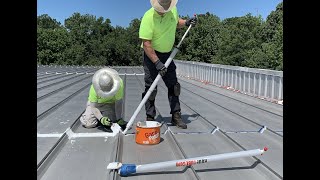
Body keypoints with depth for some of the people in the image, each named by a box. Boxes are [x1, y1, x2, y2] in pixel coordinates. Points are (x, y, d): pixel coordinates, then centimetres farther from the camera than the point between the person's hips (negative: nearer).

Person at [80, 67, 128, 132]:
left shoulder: (119, 83, -33)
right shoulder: (94, 88, -32)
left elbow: (118, 103, -23)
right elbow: (93, 107, -26)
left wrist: (119, 119, -29)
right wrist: (101, 119, -42)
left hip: (111, 103, 0)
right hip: (96, 103, 0)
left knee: (109, 123, -22)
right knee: (88, 123, -14)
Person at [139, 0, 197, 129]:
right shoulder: (148, 17, -21)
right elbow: (146, 44, -24)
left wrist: (186, 22, 2)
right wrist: (157, 63, -29)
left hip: (167, 54, 6)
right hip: (151, 55, -5)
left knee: (173, 86, 5)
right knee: (151, 88, -3)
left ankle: (176, 116, 16)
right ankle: (150, 118, 9)